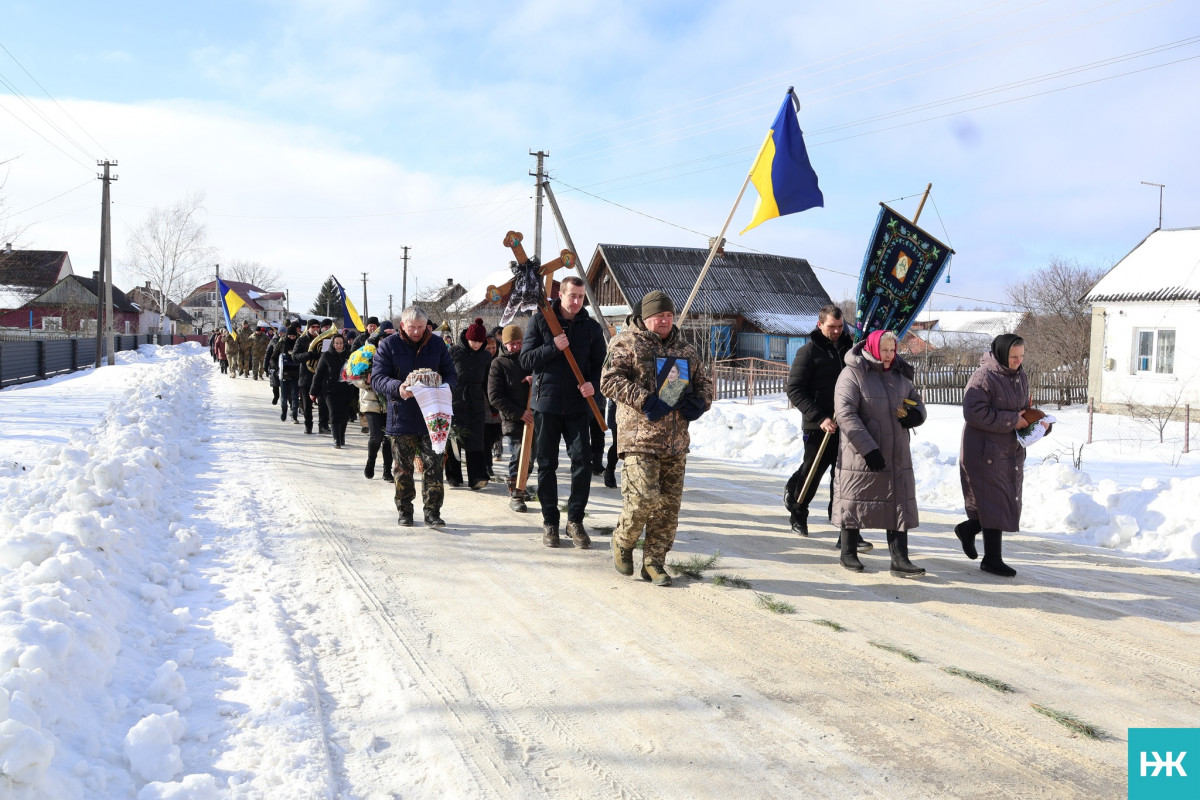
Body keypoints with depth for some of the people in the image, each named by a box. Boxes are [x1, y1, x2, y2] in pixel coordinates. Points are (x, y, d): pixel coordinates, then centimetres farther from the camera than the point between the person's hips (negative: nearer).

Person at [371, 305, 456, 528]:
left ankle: (432, 512, 3)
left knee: (434, 466, -3)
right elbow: (377, 378, -6)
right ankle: (404, 510, 22)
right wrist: (397, 387, -26)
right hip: (402, 417, -1)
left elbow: (451, 374, 11)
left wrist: (445, 385, -14)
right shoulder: (388, 345, -1)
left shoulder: (437, 344, 7)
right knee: (403, 468, 8)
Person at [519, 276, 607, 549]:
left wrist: (593, 383, -12)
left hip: (577, 406, 1)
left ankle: (575, 520, 7)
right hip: (546, 403, -1)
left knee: (582, 461, -6)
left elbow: (600, 363, 8)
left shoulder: (591, 327, 6)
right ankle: (550, 521, 16)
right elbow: (526, 359, -3)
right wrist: (553, 348, -17)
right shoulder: (539, 321, 1)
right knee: (547, 465, 6)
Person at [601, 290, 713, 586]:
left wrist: (700, 402, 3)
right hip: (639, 436, -6)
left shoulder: (686, 350, 18)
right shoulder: (627, 342, 1)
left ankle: (654, 562, 17)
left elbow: (704, 381, 26)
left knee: (669, 505, 5)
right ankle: (622, 541, 14)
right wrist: (644, 400, -18)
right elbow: (610, 380, -9)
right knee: (644, 498, -15)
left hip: (676, 441, 6)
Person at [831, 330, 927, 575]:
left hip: (896, 455, 6)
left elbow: (916, 401, 21)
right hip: (860, 455, -5)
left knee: (899, 503, 2)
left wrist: (915, 415, -6)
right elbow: (845, 414, -18)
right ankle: (848, 553, 22)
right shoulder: (852, 374, -10)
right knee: (855, 501, 6)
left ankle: (900, 560, 5)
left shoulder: (899, 374, 10)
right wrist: (868, 448, -23)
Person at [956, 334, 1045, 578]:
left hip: (1012, 450, 9)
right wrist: (1011, 421, -21)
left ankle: (968, 529, 32)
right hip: (985, 450, -8)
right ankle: (992, 559, 5)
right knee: (994, 501, -5)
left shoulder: (1021, 376, 10)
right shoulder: (984, 377, -17)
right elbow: (974, 412, -24)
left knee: (1010, 501, 11)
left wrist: (1030, 419, -1)